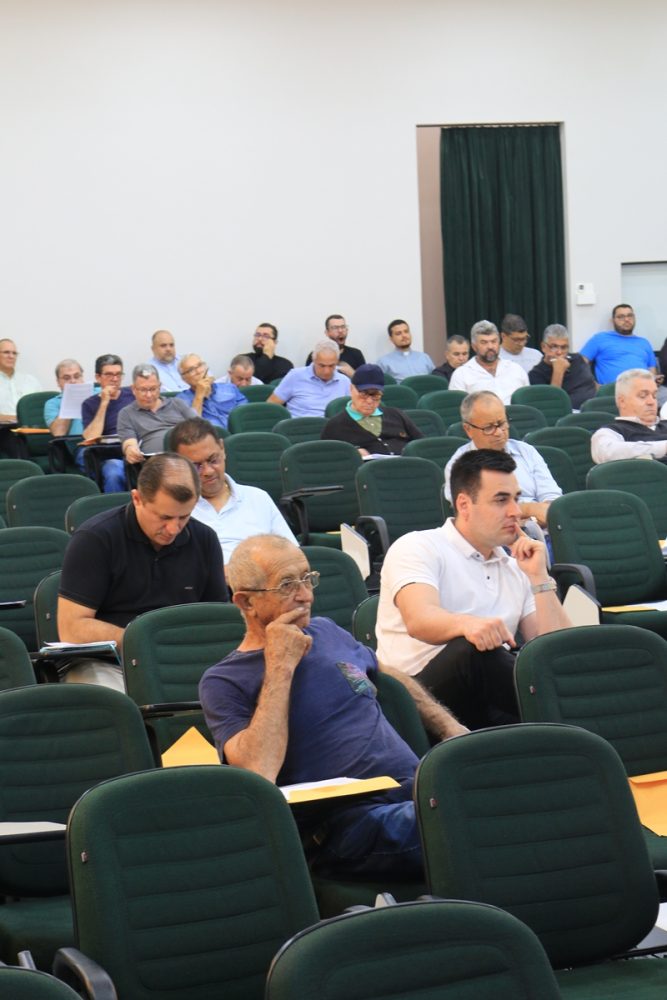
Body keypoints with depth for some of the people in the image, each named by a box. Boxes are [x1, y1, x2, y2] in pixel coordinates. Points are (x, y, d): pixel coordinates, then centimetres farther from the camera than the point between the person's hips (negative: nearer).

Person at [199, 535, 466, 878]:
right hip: (347, 820, -7)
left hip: (416, 785, 7)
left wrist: (450, 728, 23)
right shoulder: (223, 682, 2)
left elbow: (392, 679, 39)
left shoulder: (326, 632, 21)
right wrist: (280, 669, -9)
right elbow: (258, 774, -15)